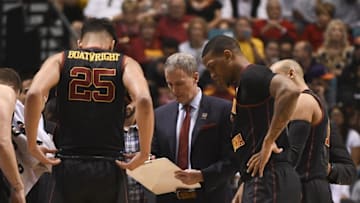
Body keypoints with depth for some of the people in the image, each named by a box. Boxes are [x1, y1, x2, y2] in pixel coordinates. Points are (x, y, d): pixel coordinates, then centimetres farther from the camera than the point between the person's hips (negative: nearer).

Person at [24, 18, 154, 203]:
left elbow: (33, 95, -11)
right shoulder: (125, 64, 6)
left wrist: (32, 146, -3)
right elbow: (144, 101, -13)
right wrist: (144, 153, -6)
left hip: (68, 167, 0)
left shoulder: (60, 60, 8)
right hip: (110, 168, 0)